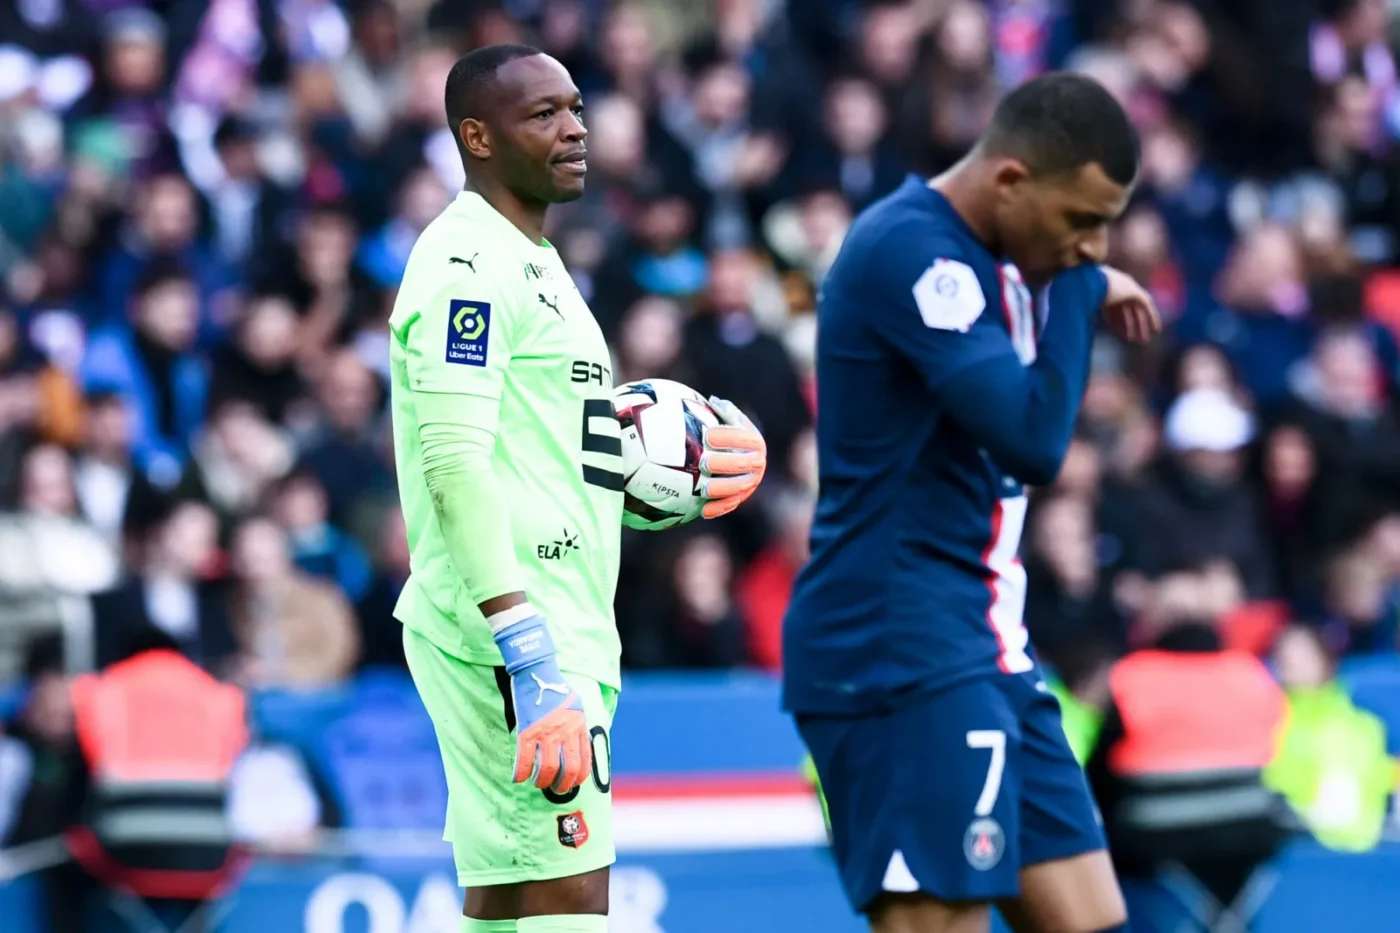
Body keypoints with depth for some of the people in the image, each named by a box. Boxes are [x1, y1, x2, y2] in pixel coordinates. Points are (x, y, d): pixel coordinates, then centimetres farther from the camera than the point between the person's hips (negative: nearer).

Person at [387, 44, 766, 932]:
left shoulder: (530, 261, 20)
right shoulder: (471, 263, -12)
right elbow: (453, 461, -21)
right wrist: (531, 653, -28)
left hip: (554, 628, 10)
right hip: (516, 633, -10)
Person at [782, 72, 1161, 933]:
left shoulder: (984, 256, 14)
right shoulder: (910, 248, -16)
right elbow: (1035, 440, -22)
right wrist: (1081, 283, -11)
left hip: (982, 650, 10)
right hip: (900, 652, -10)